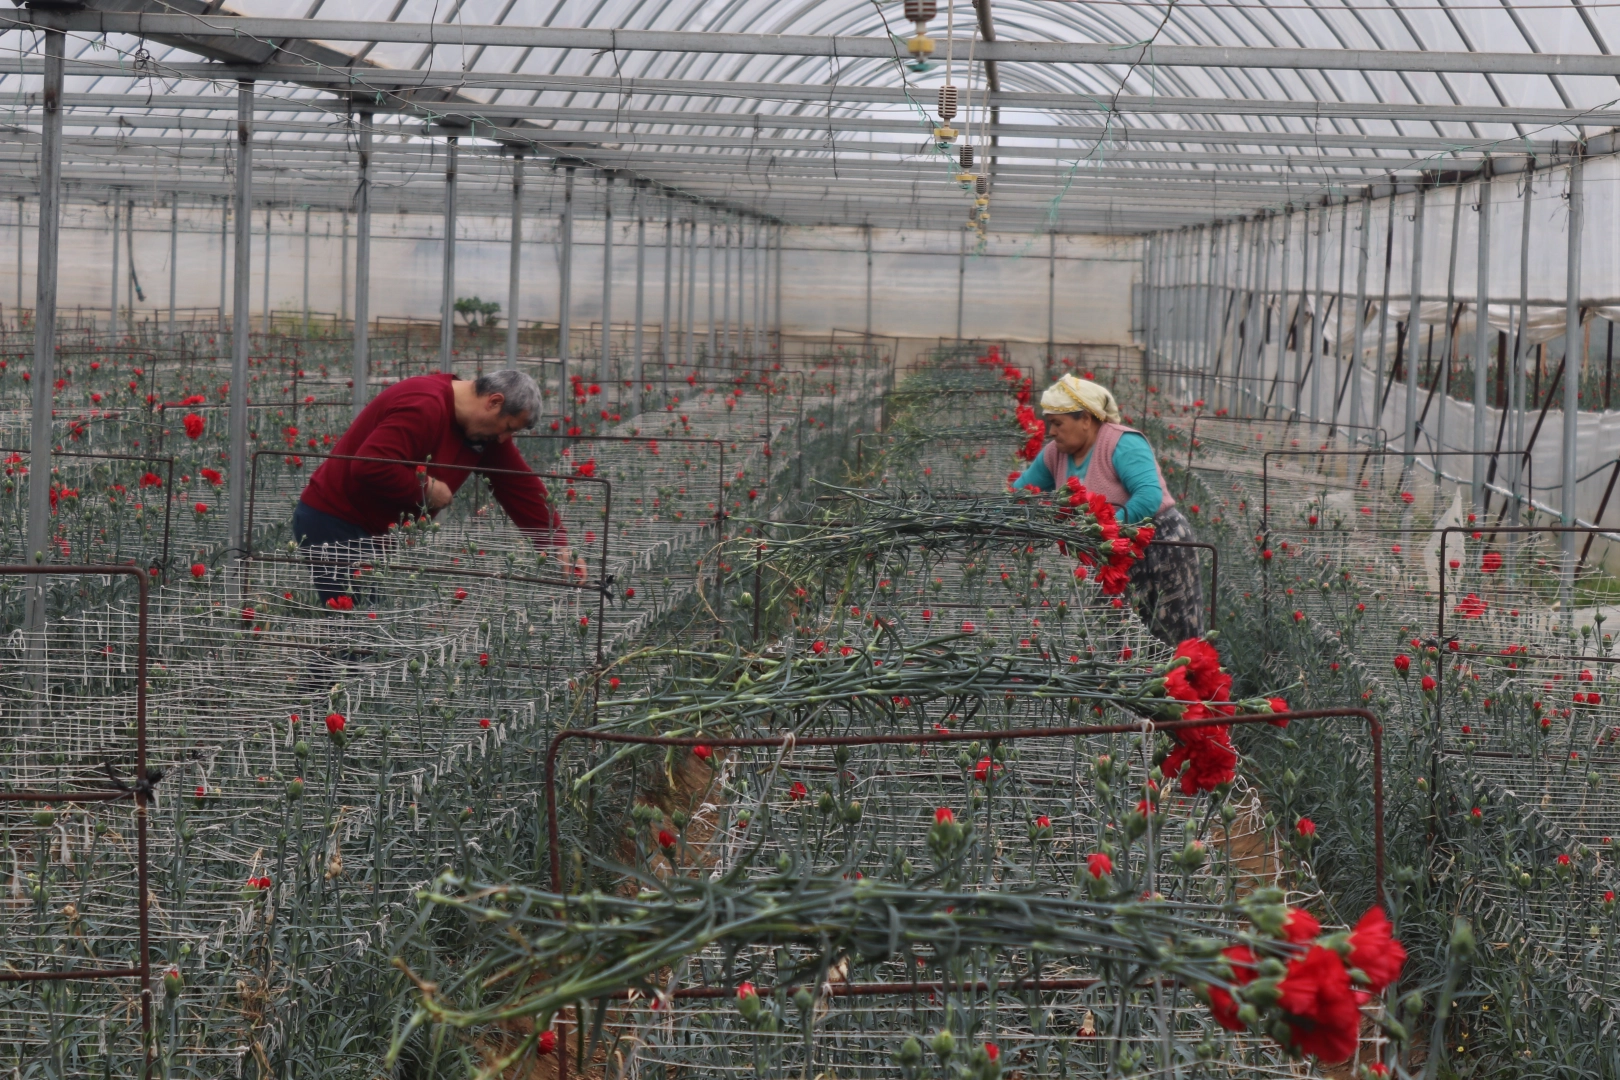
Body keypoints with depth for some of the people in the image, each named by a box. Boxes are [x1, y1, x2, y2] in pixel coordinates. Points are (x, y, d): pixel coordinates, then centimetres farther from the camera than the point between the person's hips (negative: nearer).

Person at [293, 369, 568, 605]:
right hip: (333, 524, -10)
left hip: (374, 530, 10)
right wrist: (426, 488, -20)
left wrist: (557, 546, 2)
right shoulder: (424, 407, -24)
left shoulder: (489, 433, 7)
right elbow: (370, 465, -33)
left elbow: (521, 485, 9)